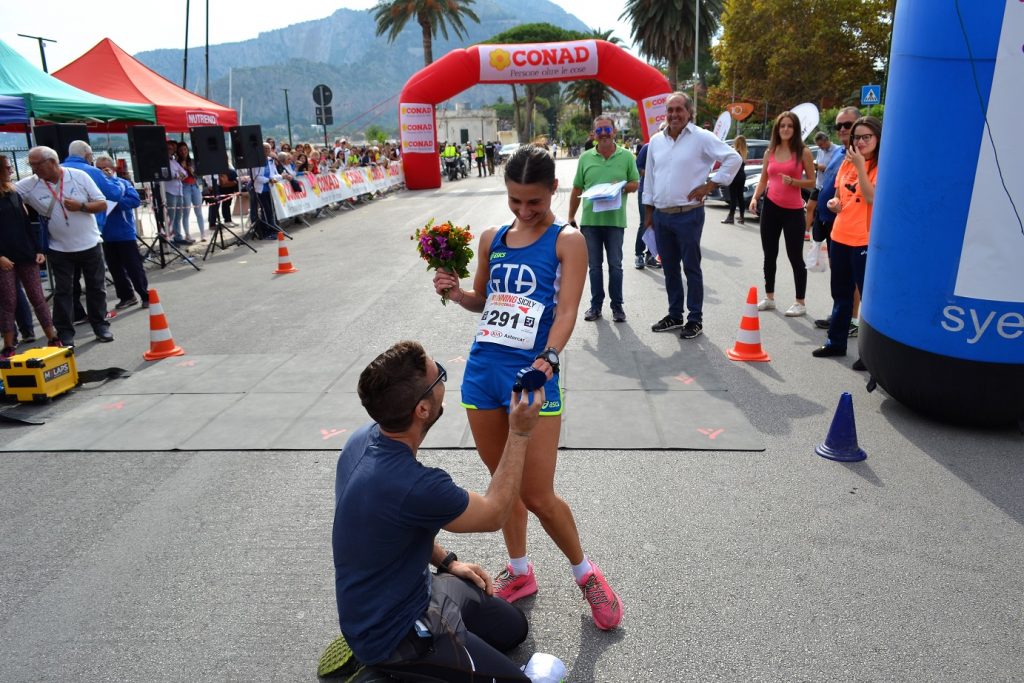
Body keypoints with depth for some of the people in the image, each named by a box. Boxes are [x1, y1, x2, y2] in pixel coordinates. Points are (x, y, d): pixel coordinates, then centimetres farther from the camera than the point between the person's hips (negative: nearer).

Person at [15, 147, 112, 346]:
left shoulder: (79, 176, -8)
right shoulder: (29, 185, -5)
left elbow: (102, 204, -8)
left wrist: (81, 206, -21)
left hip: (90, 244, -1)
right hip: (59, 249, 1)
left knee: (96, 287, 8)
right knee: (63, 291, 4)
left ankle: (100, 326, 19)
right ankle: (65, 332, 11)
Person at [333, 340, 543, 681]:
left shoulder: (364, 438, -10)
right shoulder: (412, 484, -37)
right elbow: (494, 514, -16)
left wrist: (446, 561, 8)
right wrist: (520, 434, -12)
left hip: (404, 591, 8)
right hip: (391, 633, -8)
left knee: (513, 626, 18)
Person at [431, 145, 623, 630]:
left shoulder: (567, 241, -2)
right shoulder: (492, 238, 12)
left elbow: (567, 309, -13)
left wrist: (548, 358, -30)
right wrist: (454, 292, 0)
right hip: (482, 370, 5)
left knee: (538, 496, -3)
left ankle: (585, 574, 25)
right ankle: (519, 573, 38)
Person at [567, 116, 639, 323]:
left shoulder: (626, 156, 1)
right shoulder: (585, 158, 5)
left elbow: (635, 183, 7)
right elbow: (577, 190, 9)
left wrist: (622, 186, -15)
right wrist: (571, 217, 10)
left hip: (615, 220, -1)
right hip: (590, 220, 1)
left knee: (615, 265, 6)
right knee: (594, 265, 10)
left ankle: (617, 305, 18)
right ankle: (596, 305, 21)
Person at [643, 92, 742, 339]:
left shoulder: (701, 137, -6)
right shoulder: (656, 141, 10)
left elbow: (734, 159, -6)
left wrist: (709, 185, -9)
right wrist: (649, 211, 14)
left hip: (688, 214, -5)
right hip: (661, 215, 5)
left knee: (691, 268, 1)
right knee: (669, 268, 13)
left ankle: (695, 319, 10)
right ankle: (675, 315, 26)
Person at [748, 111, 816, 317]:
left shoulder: (803, 152, -4)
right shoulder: (770, 152, 7)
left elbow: (812, 182, -2)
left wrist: (793, 181, -20)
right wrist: (755, 197, -4)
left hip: (793, 210, -4)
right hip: (770, 207, 4)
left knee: (795, 257, -1)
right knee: (769, 255, 11)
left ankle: (800, 302, 9)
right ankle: (769, 298, 23)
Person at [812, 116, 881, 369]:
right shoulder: (847, 163, 11)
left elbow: (872, 198, -22)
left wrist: (860, 165, -23)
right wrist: (834, 202, 1)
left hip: (865, 241, -7)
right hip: (840, 236, 7)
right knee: (840, 294, 16)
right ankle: (836, 342, 29)